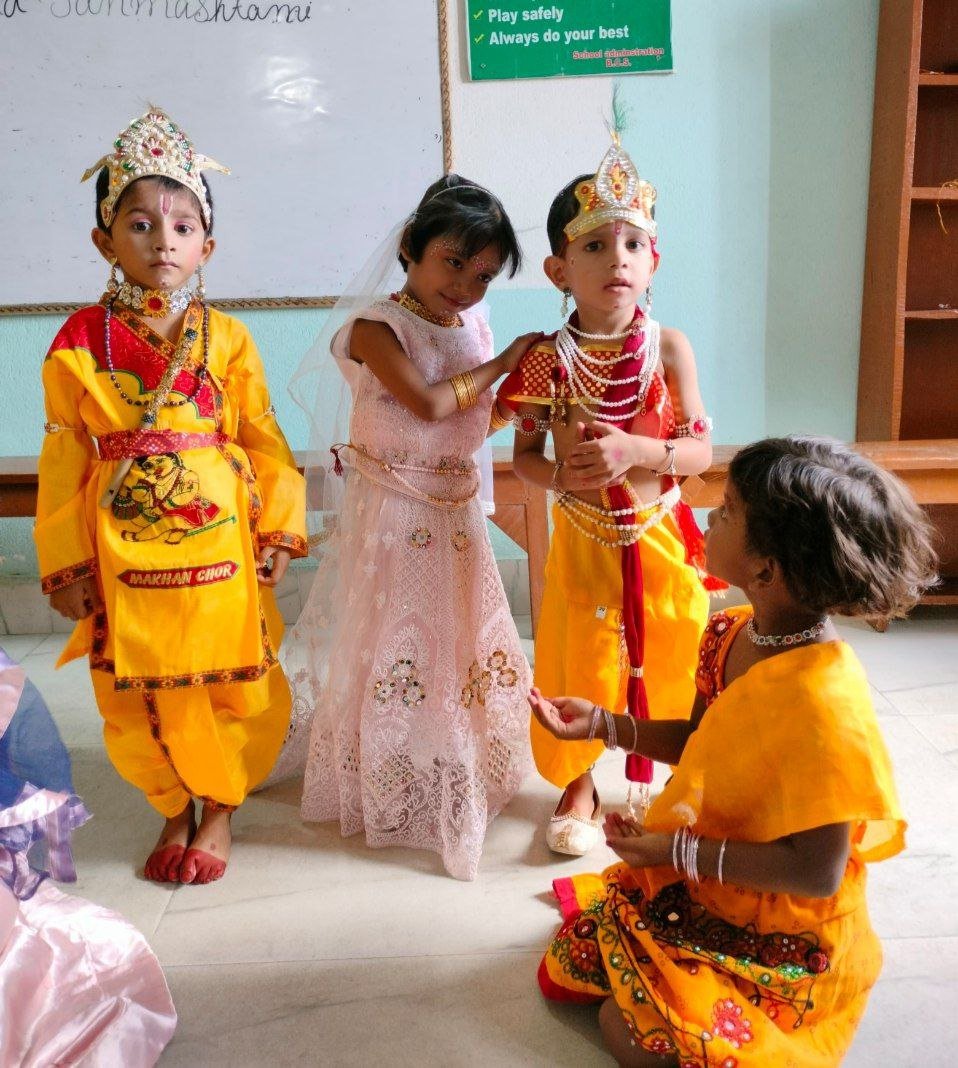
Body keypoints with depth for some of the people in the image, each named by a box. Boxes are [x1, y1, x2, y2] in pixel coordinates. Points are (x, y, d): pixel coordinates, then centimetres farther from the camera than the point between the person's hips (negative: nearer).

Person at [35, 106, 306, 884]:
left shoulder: (227, 337, 0)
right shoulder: (80, 341, 1)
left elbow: (263, 439, 2)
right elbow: (64, 459, 2)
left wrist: (280, 528, -2)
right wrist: (65, 562, 1)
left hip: (219, 543, 0)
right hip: (122, 551, 1)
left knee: (232, 682, 8)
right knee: (138, 692, 11)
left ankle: (219, 810, 32)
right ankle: (174, 809, 35)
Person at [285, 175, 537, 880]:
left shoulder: (472, 325, 8)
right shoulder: (377, 325, -13)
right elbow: (428, 405, -26)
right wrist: (500, 364, -16)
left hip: (455, 510, 7)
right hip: (393, 510, -7)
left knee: (460, 635, 17)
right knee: (393, 644, 4)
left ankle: (462, 771, 37)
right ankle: (386, 787, 23)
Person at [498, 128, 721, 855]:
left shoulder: (668, 347, -9)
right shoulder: (548, 359, -9)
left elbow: (702, 450, -8)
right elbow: (524, 455, 0)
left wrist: (635, 450, -25)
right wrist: (561, 476, -21)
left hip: (659, 537, 1)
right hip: (583, 540, 0)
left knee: (665, 662, 11)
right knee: (579, 664, 10)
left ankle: (652, 782, 38)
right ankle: (579, 787, 34)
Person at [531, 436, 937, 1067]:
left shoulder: (820, 702, -34)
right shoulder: (731, 635, -9)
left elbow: (817, 871, -28)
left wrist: (681, 852, -23)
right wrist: (603, 724, -2)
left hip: (784, 937, -7)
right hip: (698, 890, 7)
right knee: (564, 969, 10)